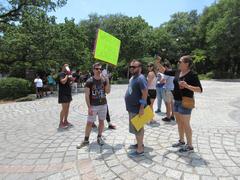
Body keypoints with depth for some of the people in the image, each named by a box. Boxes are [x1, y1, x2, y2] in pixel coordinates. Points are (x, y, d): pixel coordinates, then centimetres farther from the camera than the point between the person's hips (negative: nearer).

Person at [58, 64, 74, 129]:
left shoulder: (67, 74, 17)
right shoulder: (62, 74, -10)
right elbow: (63, 82, -27)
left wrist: (71, 81, 6)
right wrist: (67, 75, -19)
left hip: (68, 93, 9)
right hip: (63, 93, -9)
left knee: (67, 108, 11)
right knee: (64, 108, -10)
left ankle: (65, 121, 20)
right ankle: (61, 123, -2)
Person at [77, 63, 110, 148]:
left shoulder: (104, 80, 0)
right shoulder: (89, 81, -9)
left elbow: (108, 91, -2)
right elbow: (87, 95, -10)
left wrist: (107, 82, -15)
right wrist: (89, 107, -15)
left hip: (103, 105, 3)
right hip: (93, 106, -3)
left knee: (101, 121, 12)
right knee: (89, 123, 3)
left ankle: (99, 137, 30)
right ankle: (86, 140, 19)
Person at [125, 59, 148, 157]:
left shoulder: (141, 78, -18)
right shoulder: (132, 78, 13)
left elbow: (145, 93, -24)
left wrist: (142, 108, -26)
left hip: (137, 109, -10)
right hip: (132, 108, 10)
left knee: (137, 129, -2)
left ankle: (140, 150, 10)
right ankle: (139, 143, 35)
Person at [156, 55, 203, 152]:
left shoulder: (192, 75, -14)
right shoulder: (177, 72, 5)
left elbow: (200, 89, -17)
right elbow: (164, 71, 11)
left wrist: (187, 86, -30)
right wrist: (158, 63, -1)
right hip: (176, 101, 8)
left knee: (185, 124, 2)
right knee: (179, 123, 18)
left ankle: (190, 146, 18)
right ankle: (181, 141, 35)